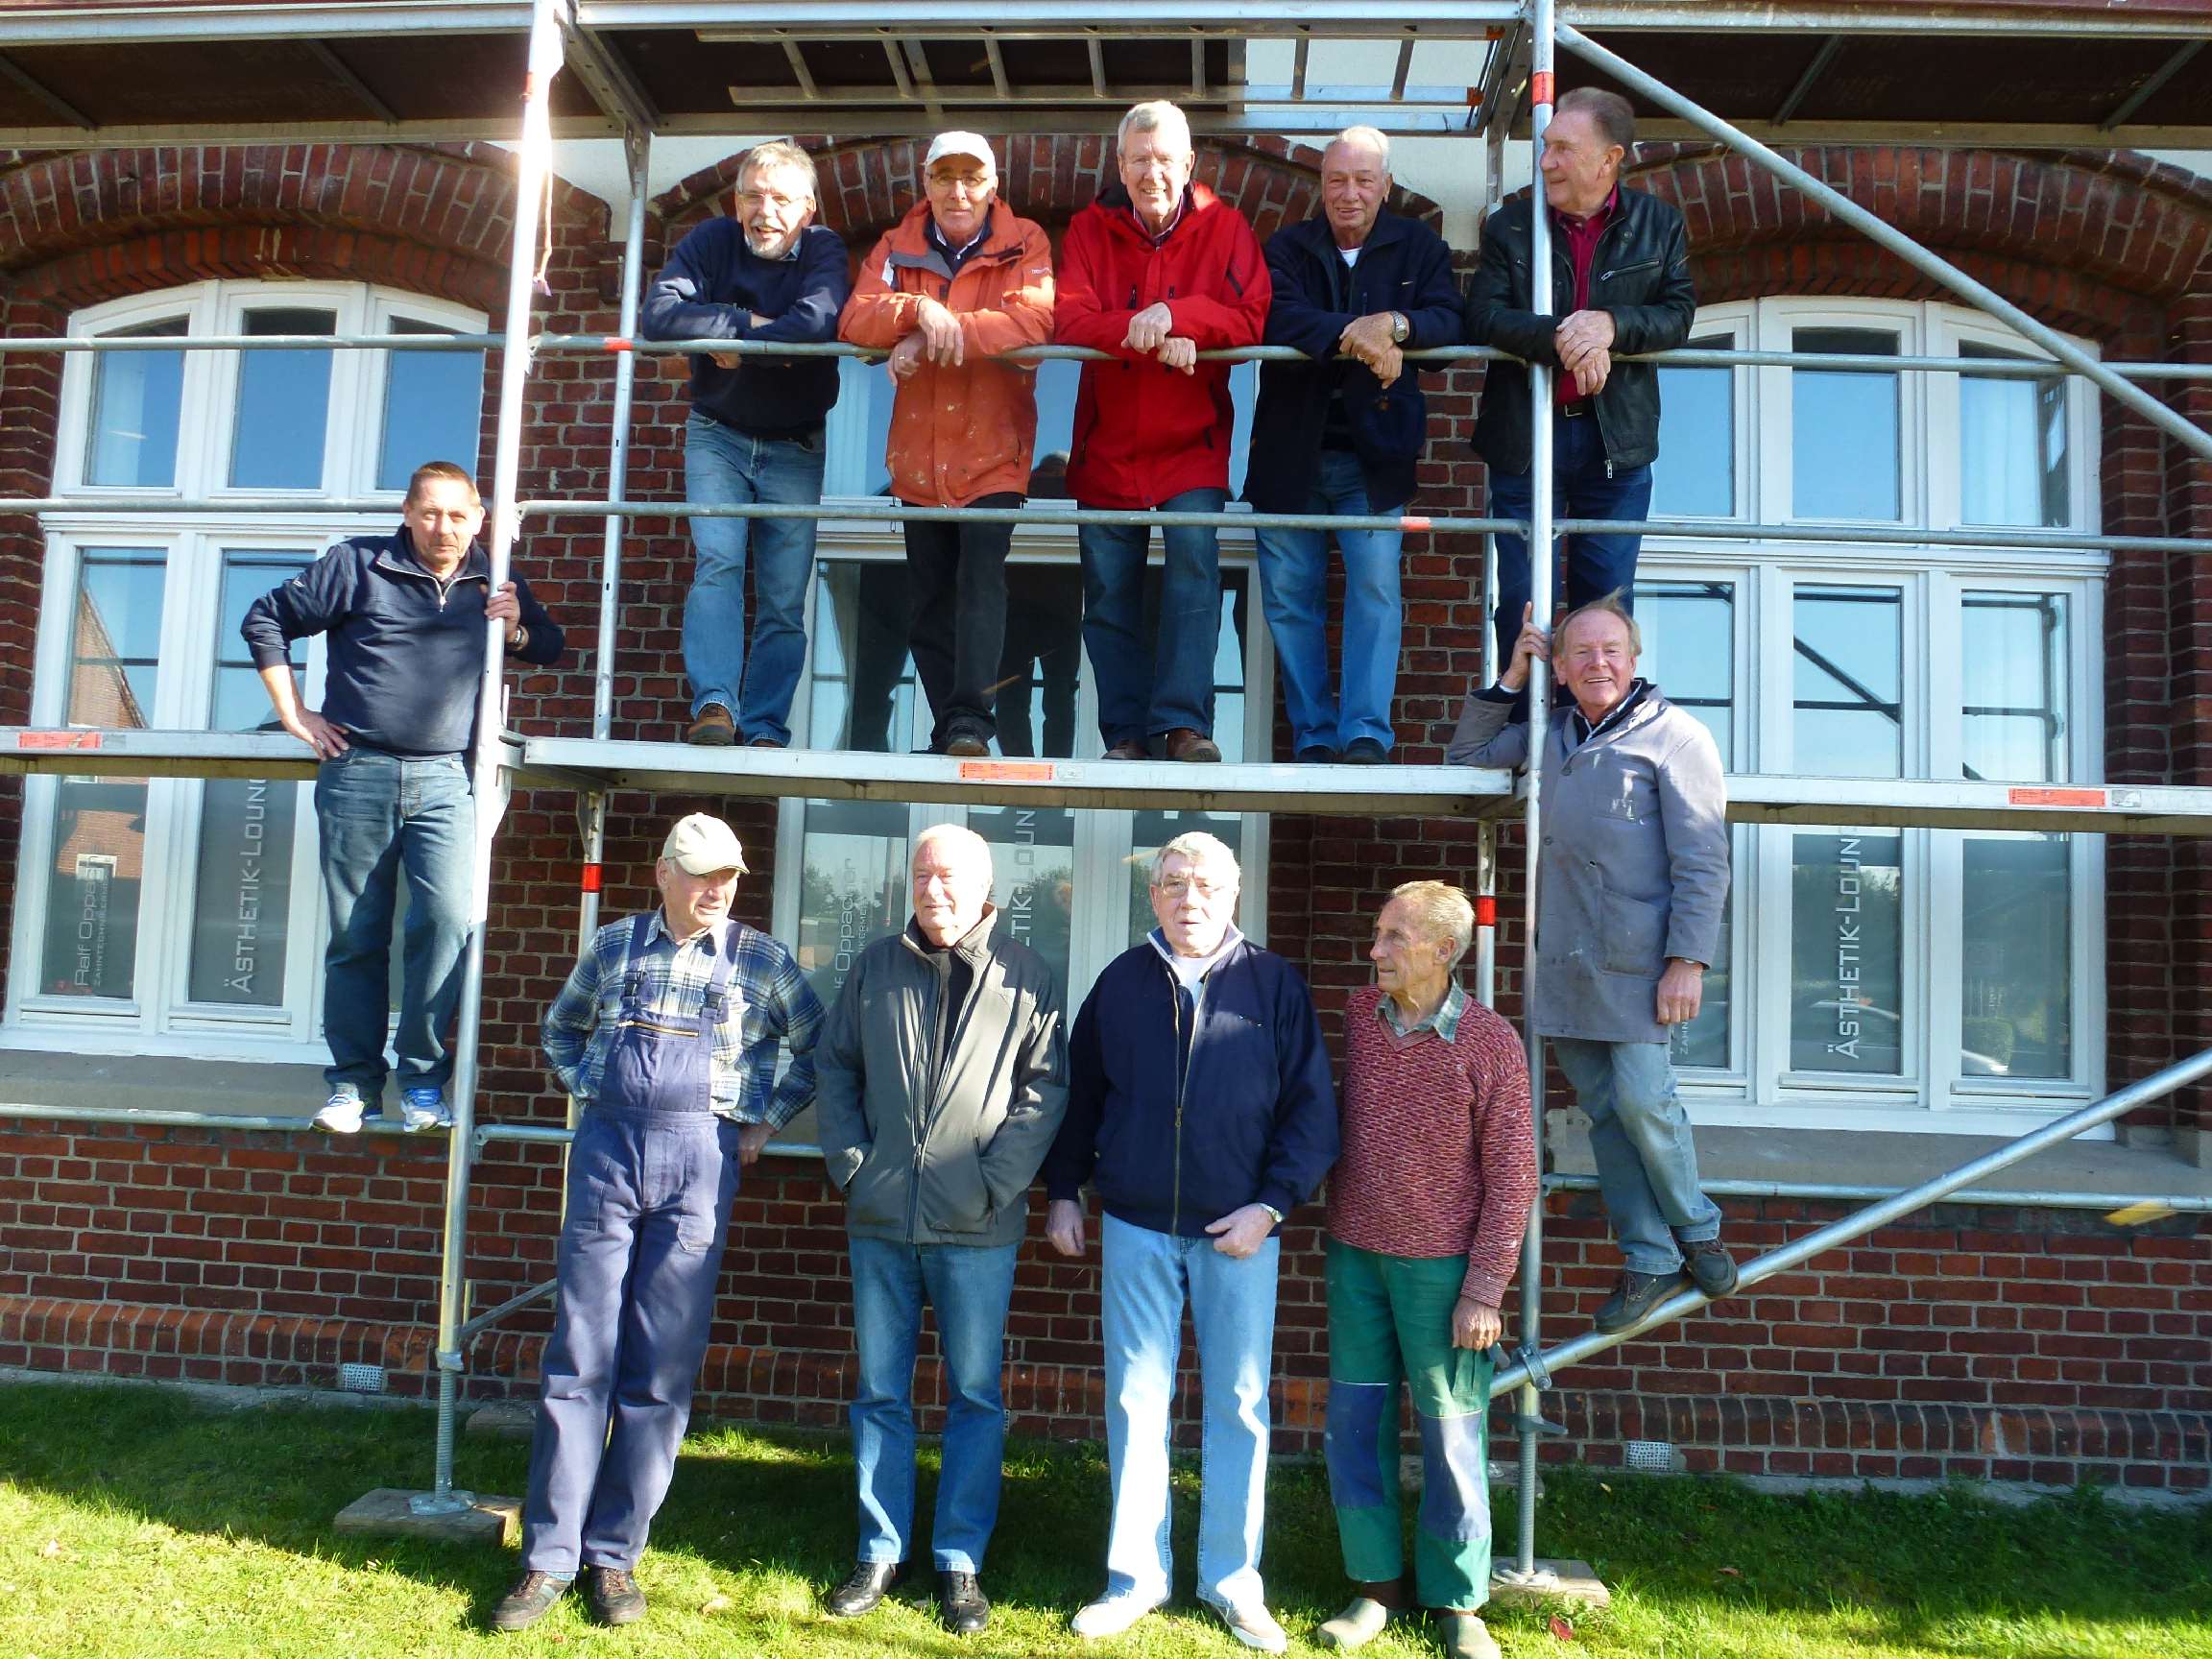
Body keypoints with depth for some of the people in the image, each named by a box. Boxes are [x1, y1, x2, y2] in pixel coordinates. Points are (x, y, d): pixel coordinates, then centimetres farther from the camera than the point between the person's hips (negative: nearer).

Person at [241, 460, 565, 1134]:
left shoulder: (494, 583, 11)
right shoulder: (357, 566, 4)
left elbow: (550, 648, 24)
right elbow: (265, 621, 10)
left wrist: (517, 629, 1)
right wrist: (294, 715, 5)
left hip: (445, 780, 1)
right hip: (358, 775, -1)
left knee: (448, 919, -15)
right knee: (356, 935, 4)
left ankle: (423, 1079, -2)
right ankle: (354, 1081, 17)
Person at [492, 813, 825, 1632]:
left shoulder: (761, 959, 5)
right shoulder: (614, 944, 9)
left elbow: (818, 1049, 13)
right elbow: (561, 1028, 24)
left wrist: (766, 1118, 5)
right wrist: (589, 1091, 10)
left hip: (701, 1157, -1)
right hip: (608, 1147, 1)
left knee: (662, 1369, 3)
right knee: (578, 1357, 2)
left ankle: (615, 1555, 14)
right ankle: (549, 1555, 11)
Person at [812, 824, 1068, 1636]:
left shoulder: (1026, 976, -2)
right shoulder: (876, 966, 7)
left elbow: (1045, 1089, -2)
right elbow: (835, 1070, 11)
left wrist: (996, 1182, -10)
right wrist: (850, 1165, 0)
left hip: (977, 1228, -2)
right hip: (881, 1218, 3)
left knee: (975, 1397, 6)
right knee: (879, 1392, 11)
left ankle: (960, 1562, 18)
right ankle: (880, 1554, 24)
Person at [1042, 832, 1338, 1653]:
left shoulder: (1274, 984, -1)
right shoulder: (1122, 981, 5)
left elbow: (1312, 1107, -2)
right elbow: (1079, 1092, 12)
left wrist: (1271, 1204, -9)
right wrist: (1064, 1191, 9)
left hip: (1239, 1228, -1)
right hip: (1135, 1225, 2)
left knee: (1239, 1406, 6)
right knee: (1135, 1401, 8)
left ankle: (1233, 1584, 21)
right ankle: (1135, 1577, 21)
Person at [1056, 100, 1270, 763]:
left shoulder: (1223, 227, 1)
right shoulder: (1090, 229, 3)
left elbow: (1251, 317, -11)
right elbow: (1069, 317, -11)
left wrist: (1173, 316, -25)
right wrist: (1150, 336, -25)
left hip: (1192, 441, -2)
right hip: (1108, 441, 2)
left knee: (1194, 558, -19)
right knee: (1108, 591, 3)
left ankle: (1184, 721, -11)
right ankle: (1126, 733, 12)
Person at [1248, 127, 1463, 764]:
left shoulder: (1419, 247, 9)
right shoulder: (1286, 247, 8)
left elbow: (1450, 321, -6)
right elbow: (1278, 316, -12)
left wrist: (1394, 323, -26)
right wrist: (1355, 334, -27)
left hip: (1373, 454, -1)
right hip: (1291, 451, 1)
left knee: (1376, 585, -13)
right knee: (1288, 596, 1)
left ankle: (1366, 734, -9)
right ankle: (1313, 738, 10)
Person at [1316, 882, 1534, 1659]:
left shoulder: (1490, 1043, -11)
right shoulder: (1357, 1016, 2)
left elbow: (1511, 1175, -9)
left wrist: (1485, 1289, -12)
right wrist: (1340, 1240, 12)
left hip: (1441, 1265, -4)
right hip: (1354, 1253, 4)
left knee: (1452, 1433, 5)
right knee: (1355, 1421, 9)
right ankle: (1375, 1581, 24)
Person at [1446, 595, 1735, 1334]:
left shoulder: (1671, 733, -3)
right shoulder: (1551, 735, 16)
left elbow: (1702, 858, -8)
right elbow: (1465, 756, 28)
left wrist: (1687, 960, -15)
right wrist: (1510, 677, 15)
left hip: (1637, 959, -6)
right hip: (1563, 959, 6)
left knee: (1641, 1099, -10)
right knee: (1603, 1110, 7)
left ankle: (1697, 1230, 16)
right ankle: (1649, 1261, 18)